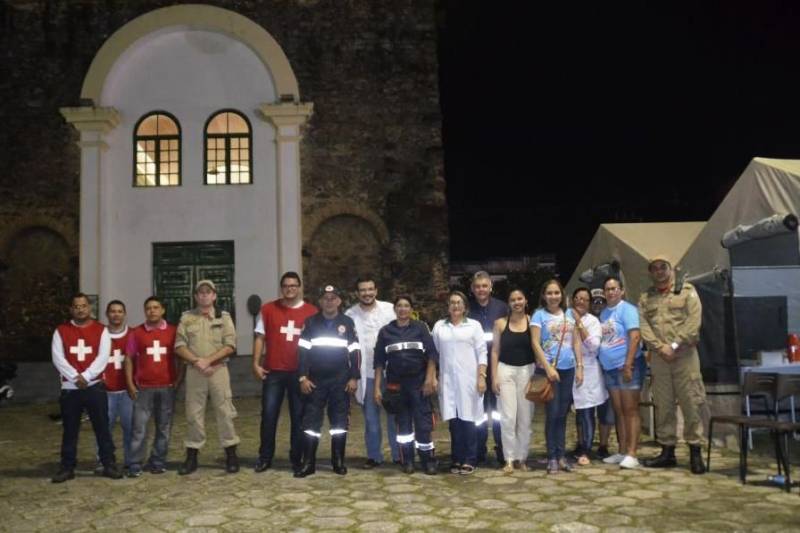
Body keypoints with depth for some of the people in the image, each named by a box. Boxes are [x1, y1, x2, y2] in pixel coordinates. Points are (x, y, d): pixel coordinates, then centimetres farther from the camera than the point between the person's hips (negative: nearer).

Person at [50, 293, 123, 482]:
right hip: (69, 387, 1)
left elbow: (103, 357, -6)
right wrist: (75, 377, -15)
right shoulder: (61, 331, 4)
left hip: (95, 386, -1)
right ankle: (67, 467, 18)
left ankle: (109, 464, 10)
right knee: (70, 429, 8)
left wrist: (86, 376, -16)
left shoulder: (101, 330, 2)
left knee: (102, 427, 3)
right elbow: (57, 358, -4)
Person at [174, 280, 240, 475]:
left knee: (224, 411, 0)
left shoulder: (224, 317, 5)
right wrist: (197, 361, -13)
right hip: (194, 371, 1)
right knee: (193, 413, 5)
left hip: (218, 370, -1)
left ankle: (231, 455, 7)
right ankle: (191, 457, 14)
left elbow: (230, 346, -4)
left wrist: (208, 360, -13)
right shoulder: (186, 318, 8)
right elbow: (179, 346, 1)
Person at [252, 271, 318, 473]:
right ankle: (265, 457, 17)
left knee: (298, 416, 7)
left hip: (300, 372, 0)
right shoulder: (268, 309, 3)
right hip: (273, 371, 0)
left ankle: (297, 458, 19)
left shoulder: (311, 312, 1)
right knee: (268, 414, 3)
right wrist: (256, 363, -4)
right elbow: (260, 337, 4)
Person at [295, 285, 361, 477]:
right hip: (315, 380, 0)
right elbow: (303, 351, 1)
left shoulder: (347, 322, 4)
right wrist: (303, 377, -7)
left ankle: (338, 462, 15)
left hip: (340, 381, 0)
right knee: (311, 421, -1)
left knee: (339, 421, 5)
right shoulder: (311, 322, 4)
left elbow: (355, 351, 3)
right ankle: (308, 463, 5)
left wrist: (354, 378, -3)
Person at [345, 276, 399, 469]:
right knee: (371, 418, 10)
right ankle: (374, 456, 21)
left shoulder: (390, 309, 0)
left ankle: (398, 454, 19)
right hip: (367, 374, 1)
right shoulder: (350, 315, 0)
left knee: (395, 416, 8)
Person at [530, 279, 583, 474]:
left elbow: (576, 342, 13)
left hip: (568, 369, 4)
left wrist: (579, 366, 6)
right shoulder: (539, 315, -2)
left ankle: (561, 456, 14)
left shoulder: (568, 314, 11)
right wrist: (548, 368, -15)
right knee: (552, 414, -3)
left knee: (562, 414, 8)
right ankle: (552, 458, 4)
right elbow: (535, 343, -8)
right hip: (549, 368, -4)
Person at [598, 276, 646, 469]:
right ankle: (622, 452, 16)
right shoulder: (604, 313, 14)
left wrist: (628, 365, -22)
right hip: (610, 368, 7)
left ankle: (631, 454, -4)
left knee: (630, 411, -5)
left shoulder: (627, 309, -8)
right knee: (619, 412, 11)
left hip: (628, 366, -7)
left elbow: (634, 337, -17)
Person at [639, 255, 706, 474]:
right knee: (663, 405, 6)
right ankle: (667, 450, 14)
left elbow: (694, 321, -7)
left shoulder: (687, 291, 3)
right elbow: (644, 326, 2)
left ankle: (695, 451, 5)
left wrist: (675, 345, -14)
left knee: (691, 403, -4)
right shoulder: (646, 298, 13)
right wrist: (661, 347, -12)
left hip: (684, 354, -3)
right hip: (658, 357, 3)